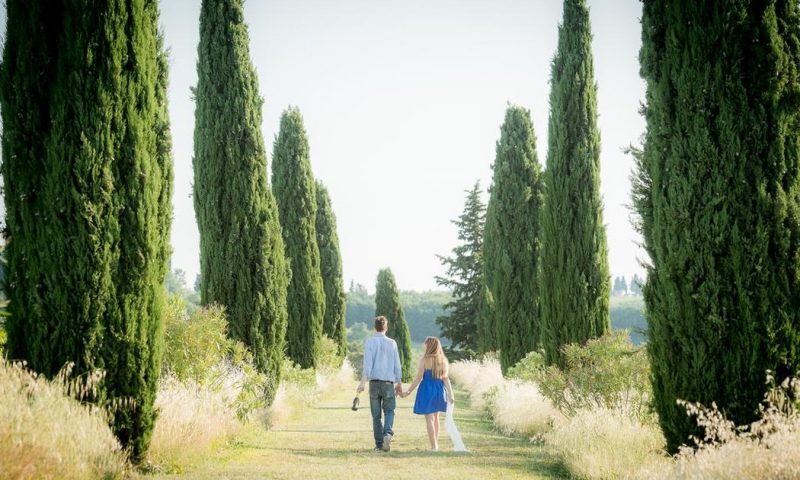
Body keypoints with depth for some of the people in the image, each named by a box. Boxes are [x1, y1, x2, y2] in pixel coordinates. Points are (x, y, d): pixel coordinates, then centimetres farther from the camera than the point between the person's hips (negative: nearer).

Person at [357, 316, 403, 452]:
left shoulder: (370, 342, 0)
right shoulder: (392, 343, 4)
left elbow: (367, 363, -10)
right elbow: (397, 365, 6)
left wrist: (363, 382, -13)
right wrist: (399, 383, 15)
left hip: (374, 381, 0)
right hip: (388, 381, 0)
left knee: (376, 414, 7)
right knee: (389, 411, 9)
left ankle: (379, 444, 6)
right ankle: (388, 433, -18)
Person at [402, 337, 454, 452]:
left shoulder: (424, 360, -10)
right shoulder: (443, 360, 5)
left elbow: (418, 378, -10)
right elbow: (445, 378, 2)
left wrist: (408, 392, -4)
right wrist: (450, 394, 2)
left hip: (427, 390, -5)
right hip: (440, 390, 5)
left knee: (429, 418, 0)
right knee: (435, 417, 21)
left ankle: (434, 446, -4)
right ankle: (436, 443, 25)